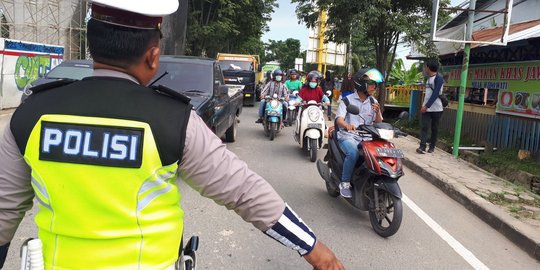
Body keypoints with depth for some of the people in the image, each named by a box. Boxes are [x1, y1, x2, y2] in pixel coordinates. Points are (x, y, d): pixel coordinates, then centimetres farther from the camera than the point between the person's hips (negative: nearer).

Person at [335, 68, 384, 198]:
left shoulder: (373, 102, 12)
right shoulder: (347, 100, -2)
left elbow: (378, 123, 11)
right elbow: (339, 119, -14)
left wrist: (377, 112, -11)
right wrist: (346, 125, -38)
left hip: (366, 138, 5)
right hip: (348, 137, -4)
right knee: (353, 153, -35)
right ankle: (344, 183, -16)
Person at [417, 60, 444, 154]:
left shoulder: (438, 78, -11)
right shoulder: (429, 78, 14)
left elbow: (435, 94, -20)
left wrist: (426, 106, -24)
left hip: (436, 109, -6)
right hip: (426, 108, 6)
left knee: (434, 129, 5)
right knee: (424, 127, -7)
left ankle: (432, 147, 15)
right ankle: (422, 147, -14)